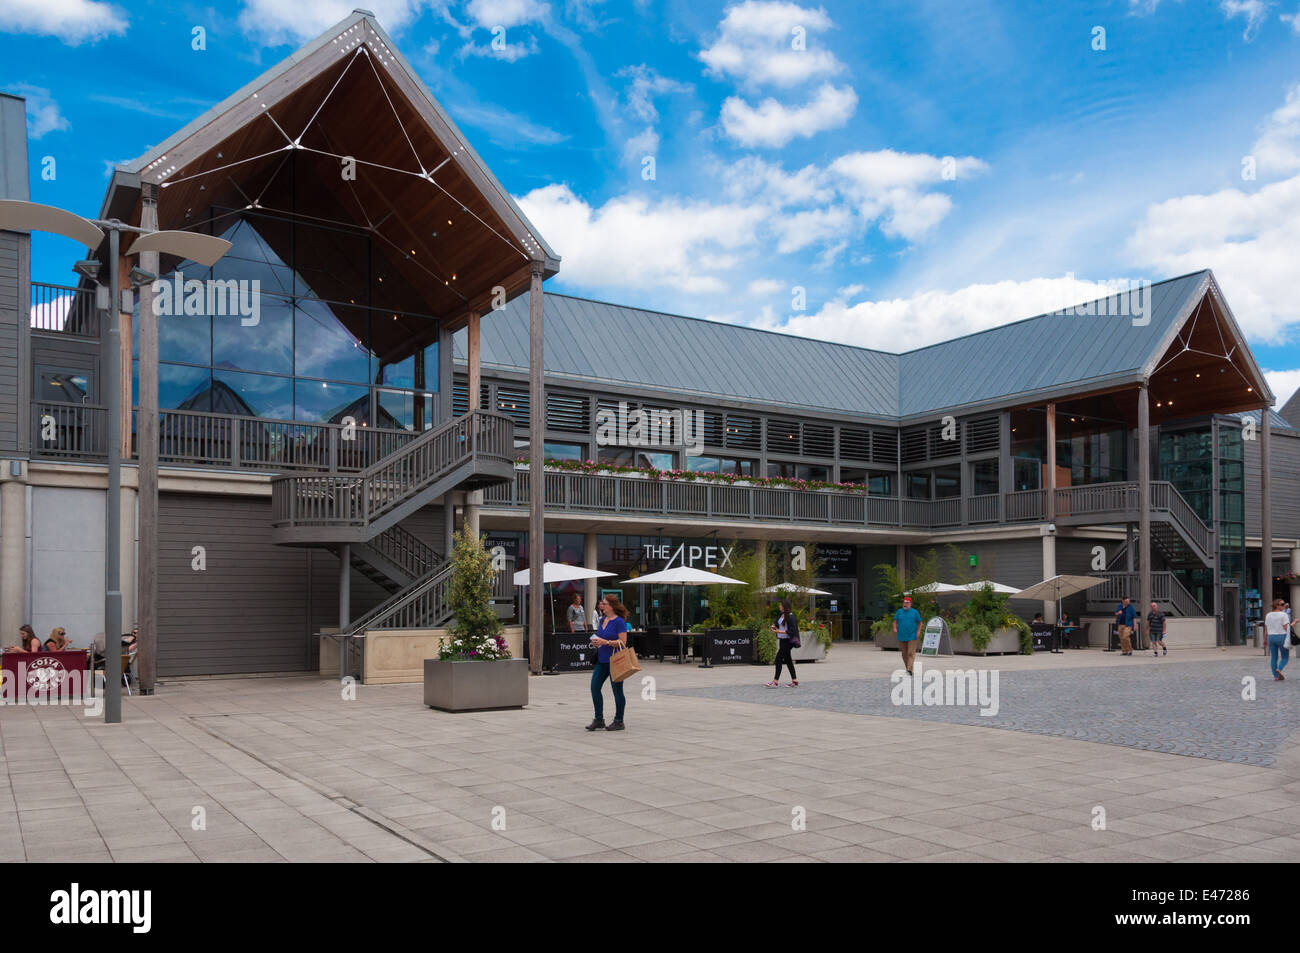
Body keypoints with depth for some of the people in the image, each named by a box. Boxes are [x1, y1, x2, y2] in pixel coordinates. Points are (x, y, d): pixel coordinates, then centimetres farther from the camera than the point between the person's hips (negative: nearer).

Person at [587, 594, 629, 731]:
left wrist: (605, 642, -22)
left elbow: (623, 642, -17)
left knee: (617, 690, 2)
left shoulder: (619, 622, -12)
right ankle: (599, 720, 10)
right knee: (595, 687, 1)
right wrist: (595, 641, 4)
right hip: (602, 660, 8)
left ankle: (619, 721, 14)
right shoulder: (602, 621, 12)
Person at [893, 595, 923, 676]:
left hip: (912, 637, -3)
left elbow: (920, 623, 7)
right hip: (901, 637, 3)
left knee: (911, 653, -12)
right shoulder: (899, 612, 10)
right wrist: (895, 628, -8)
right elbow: (895, 621, 10)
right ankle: (907, 668, 19)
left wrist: (918, 631, -7)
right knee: (904, 654, 7)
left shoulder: (915, 612, 5)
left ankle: (910, 670, -18)